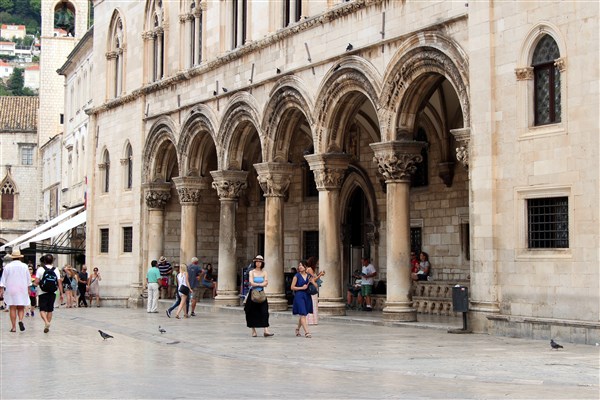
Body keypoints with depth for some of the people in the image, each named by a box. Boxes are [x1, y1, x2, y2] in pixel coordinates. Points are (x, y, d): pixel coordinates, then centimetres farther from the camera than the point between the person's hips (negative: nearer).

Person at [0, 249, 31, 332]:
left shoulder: (8, 266, -5)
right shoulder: (24, 266, 0)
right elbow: (28, 279, 8)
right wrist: (28, 288, 20)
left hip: (11, 290, -1)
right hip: (22, 290, 1)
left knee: (12, 308, 3)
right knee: (21, 308, 9)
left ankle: (13, 327, 1)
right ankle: (21, 320, -18)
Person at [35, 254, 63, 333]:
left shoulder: (40, 269, -5)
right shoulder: (55, 270, 1)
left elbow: (36, 282, -10)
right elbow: (59, 282, -1)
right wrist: (61, 293, 3)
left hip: (42, 292, -2)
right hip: (52, 292, 2)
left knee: (42, 309, 1)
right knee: (50, 310, 12)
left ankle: (46, 322, -24)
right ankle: (47, 326, 16)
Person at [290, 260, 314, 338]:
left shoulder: (309, 276, 9)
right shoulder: (297, 276, -2)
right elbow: (292, 287, -3)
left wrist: (312, 281, -8)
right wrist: (302, 287, -11)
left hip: (307, 296, 5)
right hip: (299, 296, -5)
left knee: (303, 315, 15)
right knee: (303, 315, -13)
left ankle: (297, 328, 36)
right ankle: (306, 332, -17)